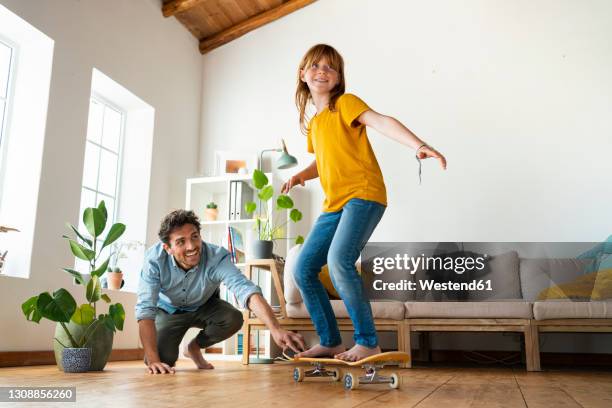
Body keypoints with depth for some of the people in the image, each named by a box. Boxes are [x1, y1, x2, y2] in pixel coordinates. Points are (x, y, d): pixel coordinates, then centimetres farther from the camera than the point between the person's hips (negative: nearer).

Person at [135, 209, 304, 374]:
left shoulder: (216, 257, -34)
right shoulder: (154, 259, -32)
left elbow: (247, 291, -47)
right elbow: (145, 310, -32)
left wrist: (276, 330, -62)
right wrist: (153, 360, -41)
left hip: (204, 307, 1)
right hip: (168, 310, -1)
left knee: (233, 318, -28)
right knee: (162, 360, -23)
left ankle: (194, 347, 3)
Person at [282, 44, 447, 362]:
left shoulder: (345, 103, -1)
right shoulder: (313, 124, 21)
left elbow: (381, 122, -19)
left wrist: (418, 144, -36)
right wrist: (301, 175, 12)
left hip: (363, 195, -8)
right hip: (333, 205, 9)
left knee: (339, 260, -29)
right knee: (303, 269, 4)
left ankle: (367, 341, -17)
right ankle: (329, 341, 15)